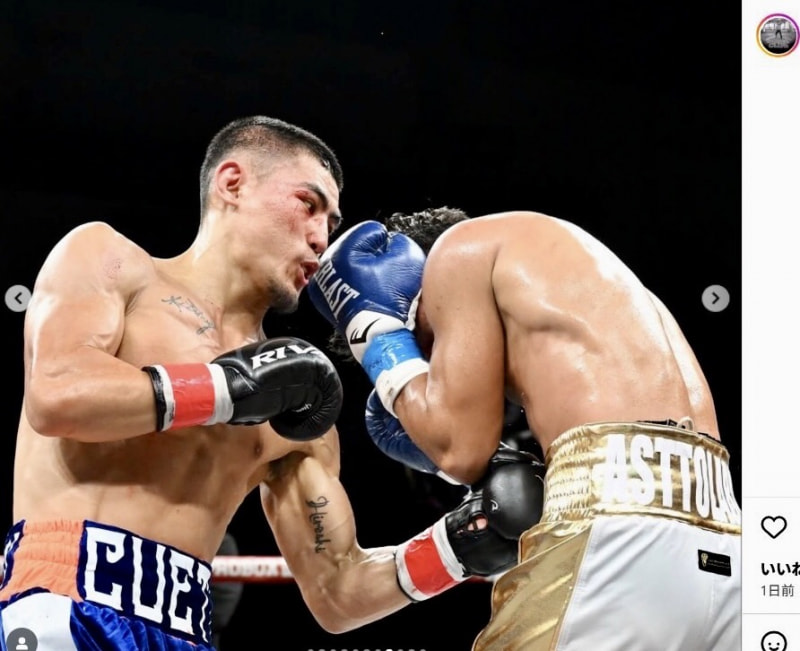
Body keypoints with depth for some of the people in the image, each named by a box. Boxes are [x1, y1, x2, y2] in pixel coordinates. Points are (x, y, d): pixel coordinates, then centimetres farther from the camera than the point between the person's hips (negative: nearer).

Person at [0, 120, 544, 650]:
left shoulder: (299, 414, 18)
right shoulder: (105, 258, 7)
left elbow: (337, 594, 18)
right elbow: (55, 395, -12)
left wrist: (458, 545, 3)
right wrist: (231, 386, -9)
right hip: (69, 607, -5)